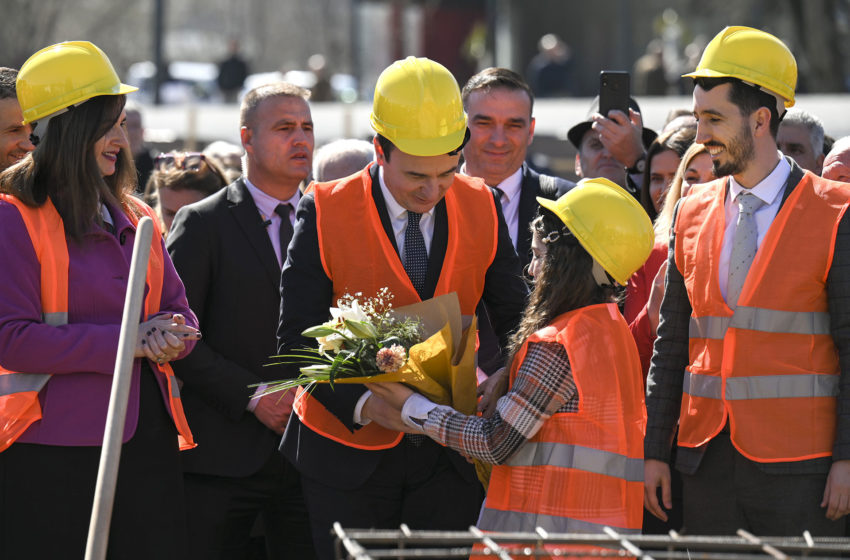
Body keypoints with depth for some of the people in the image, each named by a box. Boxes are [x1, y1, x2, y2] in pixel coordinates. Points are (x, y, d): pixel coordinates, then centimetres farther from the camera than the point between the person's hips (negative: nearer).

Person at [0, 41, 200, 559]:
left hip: (148, 438, 6)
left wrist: (167, 337, -6)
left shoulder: (133, 218, 19)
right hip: (52, 452, -6)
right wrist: (123, 342, -15)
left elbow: (179, 311, 19)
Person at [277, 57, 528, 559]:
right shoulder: (326, 213, -9)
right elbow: (298, 342, -10)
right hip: (350, 450, -2)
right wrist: (362, 402, -27)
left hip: (447, 450, 2)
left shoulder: (480, 208, 0)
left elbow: (517, 319, 8)